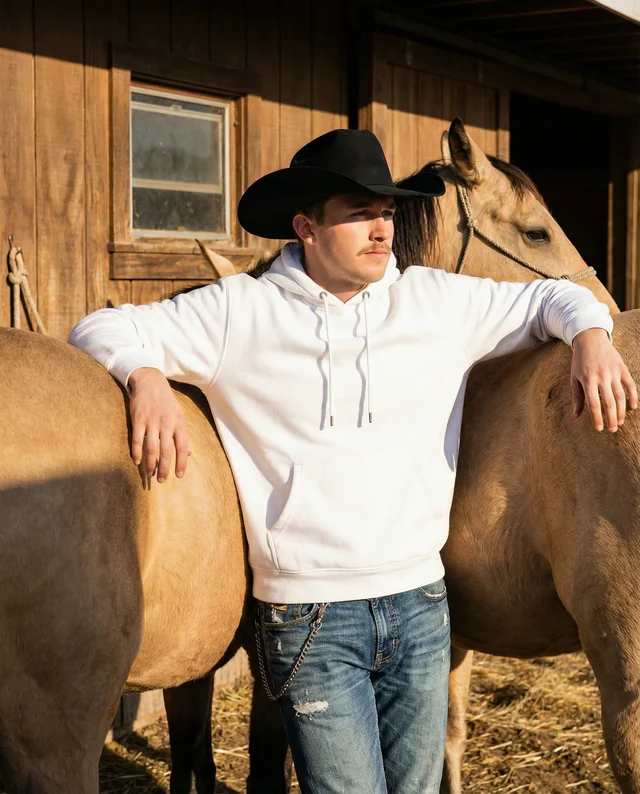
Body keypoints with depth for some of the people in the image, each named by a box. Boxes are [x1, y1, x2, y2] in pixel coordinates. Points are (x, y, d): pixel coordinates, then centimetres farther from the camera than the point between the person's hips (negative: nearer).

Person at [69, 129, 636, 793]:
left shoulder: (440, 302, 4)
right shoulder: (242, 311, -3)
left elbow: (549, 300, 15)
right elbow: (102, 330, 0)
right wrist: (146, 376, -21)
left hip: (420, 606, 4)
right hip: (306, 614, -3)